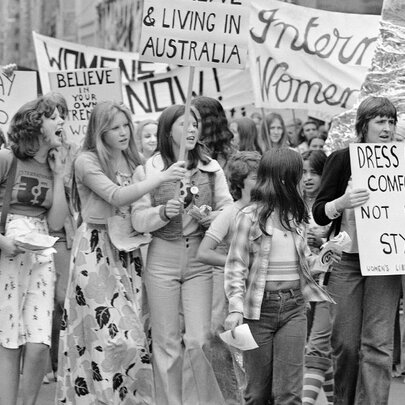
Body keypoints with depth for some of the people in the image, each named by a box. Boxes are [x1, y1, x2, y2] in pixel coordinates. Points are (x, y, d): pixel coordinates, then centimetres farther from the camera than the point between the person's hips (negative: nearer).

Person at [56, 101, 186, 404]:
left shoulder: (132, 162, 13)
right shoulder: (87, 162, -7)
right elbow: (117, 196, -19)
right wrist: (161, 177, -23)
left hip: (128, 251, 6)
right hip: (96, 251, -6)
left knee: (134, 332, 2)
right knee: (109, 335, -11)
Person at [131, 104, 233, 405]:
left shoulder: (212, 169, 5)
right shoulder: (149, 170, 1)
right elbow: (138, 220, -2)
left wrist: (208, 217, -15)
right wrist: (165, 212, -19)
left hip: (201, 259, 1)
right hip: (162, 259, 0)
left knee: (198, 341, -6)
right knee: (167, 343, 4)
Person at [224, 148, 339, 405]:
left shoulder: (297, 216, 10)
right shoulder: (251, 217, -6)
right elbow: (235, 267, -7)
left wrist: (327, 256, -3)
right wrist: (236, 308, -18)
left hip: (294, 308, 4)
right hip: (259, 308, -4)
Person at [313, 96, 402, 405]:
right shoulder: (342, 160, 0)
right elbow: (319, 213, -3)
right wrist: (343, 201, -21)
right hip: (346, 260, -1)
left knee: (378, 342, -7)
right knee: (345, 342, 1)